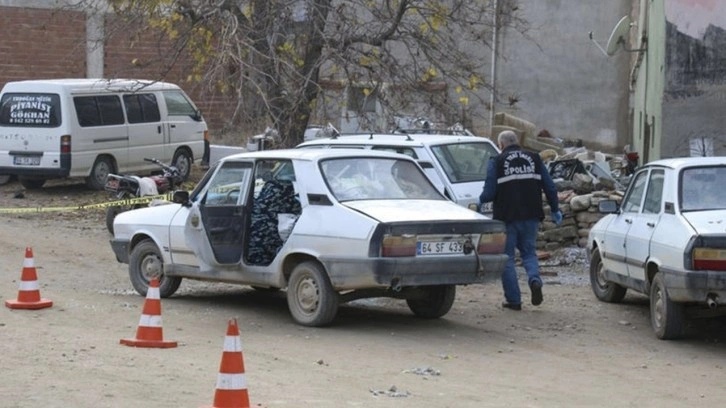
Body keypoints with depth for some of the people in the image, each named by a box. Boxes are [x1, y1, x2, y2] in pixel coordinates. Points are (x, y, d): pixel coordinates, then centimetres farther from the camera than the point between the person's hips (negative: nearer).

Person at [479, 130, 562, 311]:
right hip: (531, 216, 3)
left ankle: (513, 299, 5)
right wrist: (555, 210, 17)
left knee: (507, 257, 7)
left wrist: (480, 201, 13)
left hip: (507, 217, -3)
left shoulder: (497, 162, -4)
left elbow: (489, 192, -9)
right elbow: (550, 187, 7)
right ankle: (535, 279, -12)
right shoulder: (534, 159, 8)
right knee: (528, 252, 17)